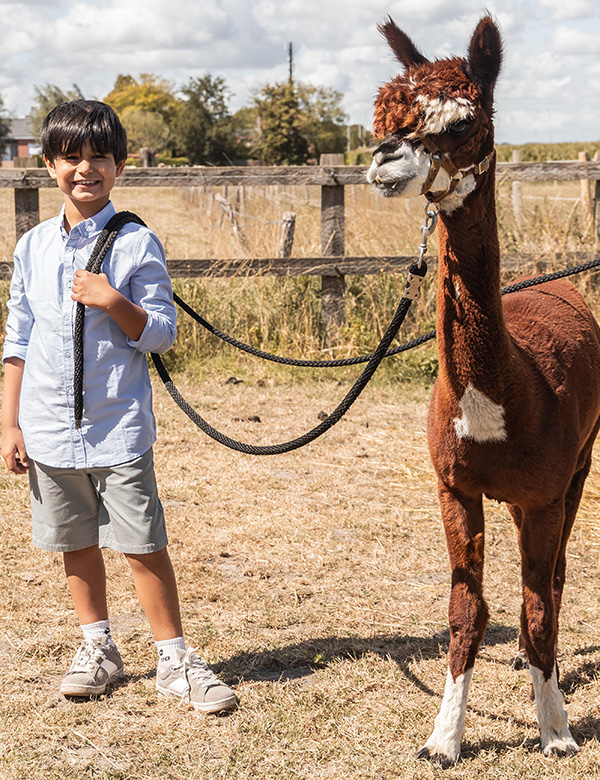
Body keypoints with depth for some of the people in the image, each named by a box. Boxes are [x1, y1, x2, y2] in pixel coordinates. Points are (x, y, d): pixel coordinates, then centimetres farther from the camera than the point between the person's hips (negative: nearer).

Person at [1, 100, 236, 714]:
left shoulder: (137, 244, -5)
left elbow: (161, 334, -5)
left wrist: (114, 303, -22)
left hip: (118, 427, -4)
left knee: (142, 544, -1)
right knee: (75, 543, 14)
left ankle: (174, 660, 12)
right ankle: (97, 648, 31)